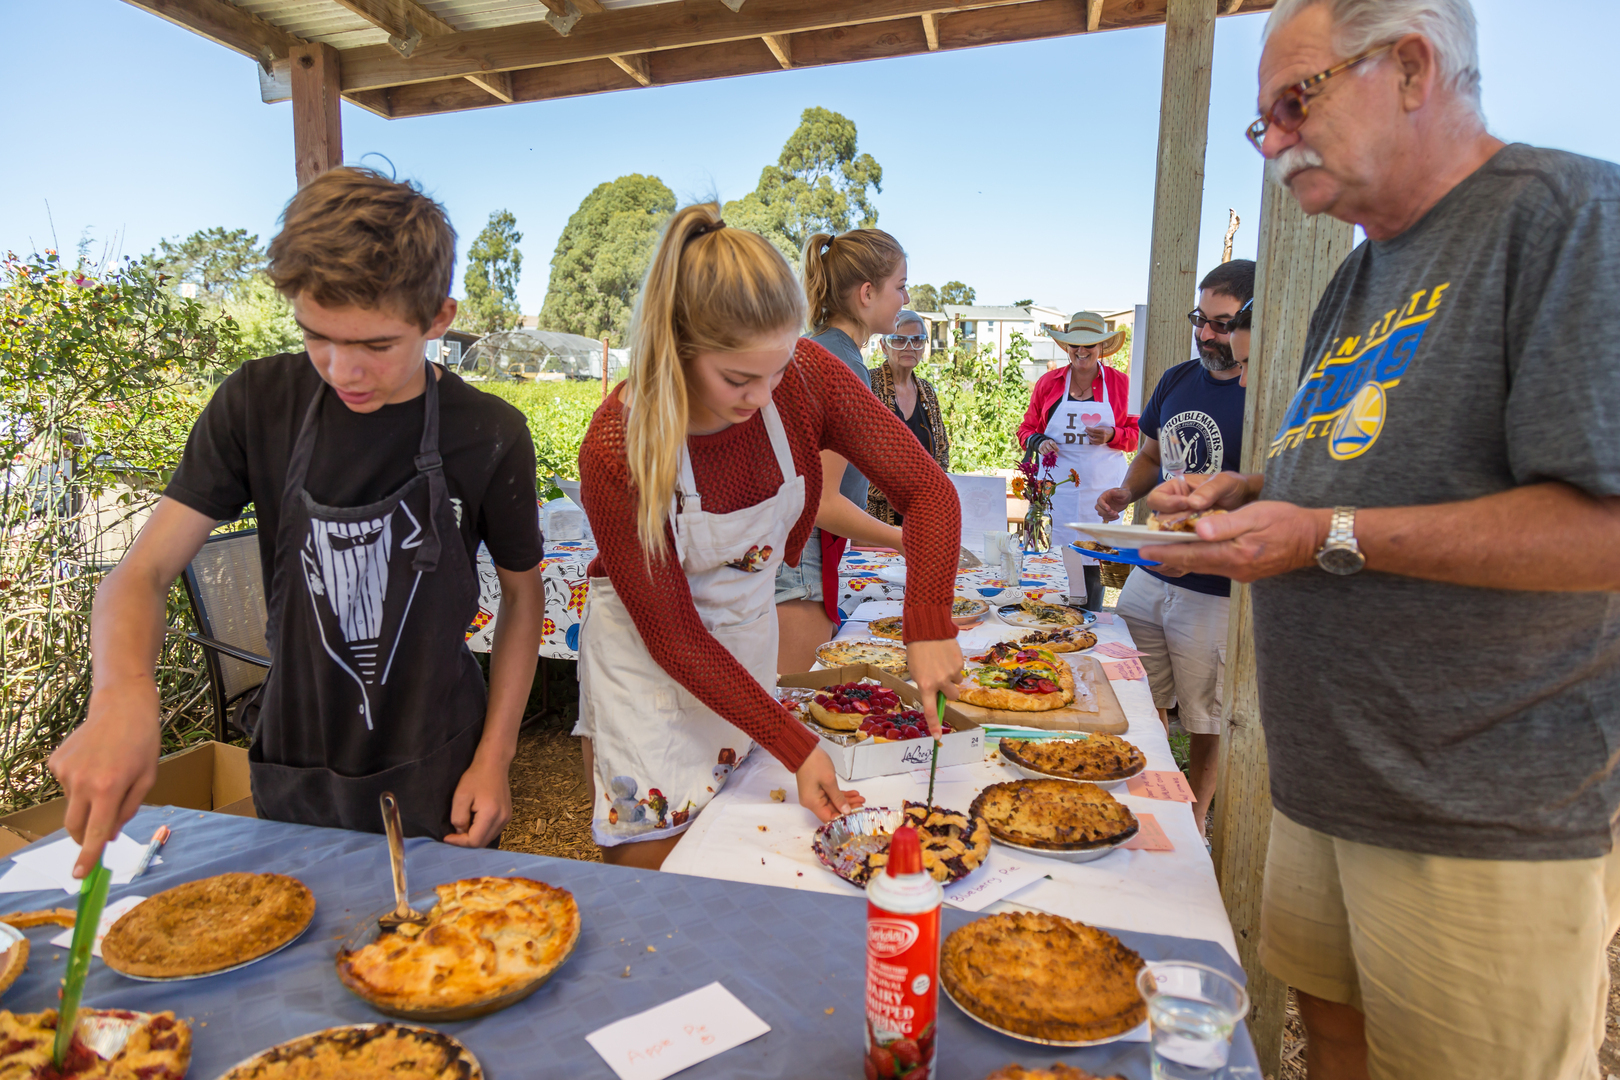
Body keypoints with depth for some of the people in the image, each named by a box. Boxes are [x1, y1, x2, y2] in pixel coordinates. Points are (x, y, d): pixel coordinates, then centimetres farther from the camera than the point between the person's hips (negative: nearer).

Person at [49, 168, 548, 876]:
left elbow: (522, 593, -3)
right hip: (293, 778, 2)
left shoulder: (489, 435, -14)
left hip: (436, 780, -2)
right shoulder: (257, 404, -10)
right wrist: (123, 692, -32)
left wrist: (494, 759, -7)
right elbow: (144, 572, -10)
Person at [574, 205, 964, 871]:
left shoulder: (808, 379, -20)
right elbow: (674, 638, -22)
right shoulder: (616, 452, -29)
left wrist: (928, 627, -28)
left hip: (750, 642, 4)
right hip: (649, 660, -3)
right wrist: (795, 746, -24)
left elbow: (927, 490, -13)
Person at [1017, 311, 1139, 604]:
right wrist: (1038, 442, -7)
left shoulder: (1119, 382, 5)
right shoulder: (1048, 382, 7)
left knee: (1094, 563, 0)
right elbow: (1027, 429, 15)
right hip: (1056, 489, 1)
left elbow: (1136, 435, 9)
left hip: (1101, 490, 0)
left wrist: (1112, 435, -11)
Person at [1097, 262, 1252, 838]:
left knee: (1207, 724, 10)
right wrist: (1126, 492, 0)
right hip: (1149, 576, 6)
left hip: (1216, 591, -6)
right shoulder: (1177, 380, 7)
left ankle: (1193, 830, 29)